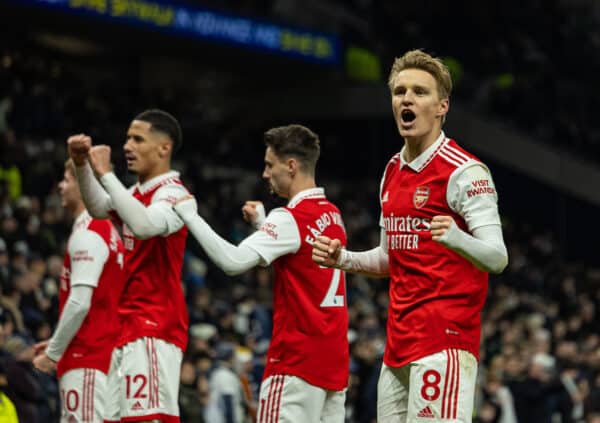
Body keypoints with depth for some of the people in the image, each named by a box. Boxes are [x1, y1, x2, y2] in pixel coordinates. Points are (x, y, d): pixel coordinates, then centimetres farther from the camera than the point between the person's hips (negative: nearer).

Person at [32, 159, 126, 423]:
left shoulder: (86, 234, -12)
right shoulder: (106, 230, 18)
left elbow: (79, 303, -20)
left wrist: (52, 352, -11)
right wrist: (57, 342, 20)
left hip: (87, 358, -10)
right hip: (105, 349, 10)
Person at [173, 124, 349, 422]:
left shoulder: (291, 219, -14)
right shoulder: (332, 215, 12)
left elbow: (233, 261, -22)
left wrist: (190, 216, -14)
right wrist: (262, 224, 18)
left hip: (297, 357, -8)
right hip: (334, 355, 8)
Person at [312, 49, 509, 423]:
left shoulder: (464, 171, -9)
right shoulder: (392, 172, 17)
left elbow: (497, 257, -16)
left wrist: (456, 238, -36)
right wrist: (343, 259, 12)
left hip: (446, 338, -8)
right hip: (400, 342, 8)